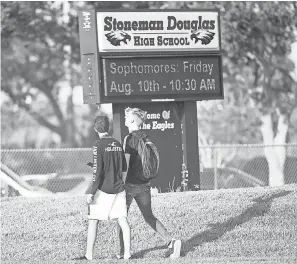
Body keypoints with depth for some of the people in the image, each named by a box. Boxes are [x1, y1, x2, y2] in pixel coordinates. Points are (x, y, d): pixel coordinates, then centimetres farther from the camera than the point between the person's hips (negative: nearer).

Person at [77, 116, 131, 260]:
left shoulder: (98, 145, -10)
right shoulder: (117, 144, 8)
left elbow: (97, 171, -15)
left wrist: (91, 193, -13)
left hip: (103, 189, -5)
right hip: (118, 188, 5)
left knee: (93, 221, 2)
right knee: (122, 220, 5)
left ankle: (89, 255, 3)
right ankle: (127, 253, 3)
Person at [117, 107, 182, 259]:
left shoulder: (129, 139, -15)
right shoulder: (145, 137, 7)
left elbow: (126, 164, -18)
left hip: (130, 184, -7)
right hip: (144, 184, 7)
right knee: (149, 216, 14)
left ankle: (122, 252, 8)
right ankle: (171, 241, -1)